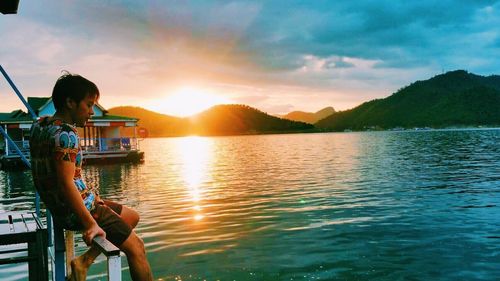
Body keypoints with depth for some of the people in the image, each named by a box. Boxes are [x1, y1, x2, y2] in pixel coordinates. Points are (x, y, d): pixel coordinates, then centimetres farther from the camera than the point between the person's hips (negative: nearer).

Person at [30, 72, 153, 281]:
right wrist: (90, 224, -25)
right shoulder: (65, 134, -22)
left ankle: (84, 261, 12)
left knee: (132, 217, 23)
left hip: (60, 208, 10)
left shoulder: (40, 126, 8)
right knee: (137, 249, -4)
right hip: (76, 210, -10)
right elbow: (66, 184, -28)